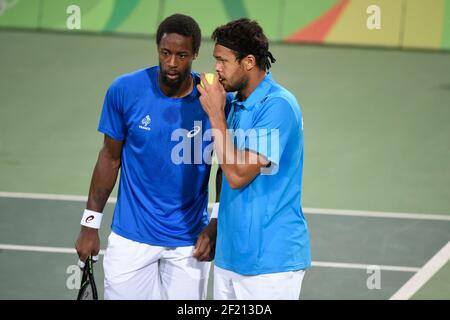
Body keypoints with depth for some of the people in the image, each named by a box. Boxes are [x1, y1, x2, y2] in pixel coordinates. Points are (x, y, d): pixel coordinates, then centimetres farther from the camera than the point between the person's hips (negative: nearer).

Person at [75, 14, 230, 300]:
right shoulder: (125, 90, -9)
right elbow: (110, 157, 2)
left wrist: (216, 225, -8)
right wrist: (90, 223, 2)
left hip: (189, 243, 0)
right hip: (131, 238, 0)